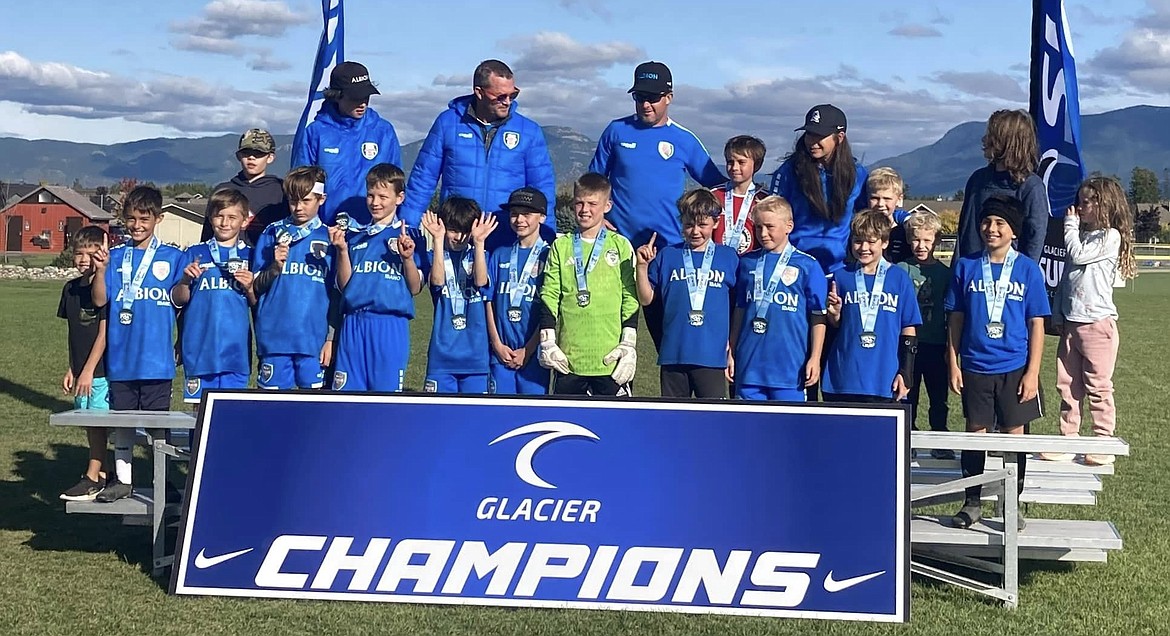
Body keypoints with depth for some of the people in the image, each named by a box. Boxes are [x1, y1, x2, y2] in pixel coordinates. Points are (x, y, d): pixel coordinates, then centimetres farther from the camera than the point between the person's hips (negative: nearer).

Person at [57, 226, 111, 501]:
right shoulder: (71, 288, 9)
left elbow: (104, 332, -14)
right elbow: (74, 333, 15)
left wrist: (88, 370, -15)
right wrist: (72, 369, 13)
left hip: (102, 369, -7)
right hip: (82, 370, 7)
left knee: (97, 422, -4)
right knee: (89, 422, 11)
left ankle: (91, 478, 1)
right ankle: (100, 475, 19)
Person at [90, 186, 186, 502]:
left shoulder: (172, 257, 2)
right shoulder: (115, 257, 6)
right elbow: (100, 300, -1)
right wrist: (100, 269, -16)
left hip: (156, 356, -2)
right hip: (121, 356, 2)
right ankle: (122, 479, 21)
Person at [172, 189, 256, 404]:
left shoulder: (251, 257, 9)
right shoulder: (195, 254, 8)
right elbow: (178, 301, 7)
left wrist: (250, 288, -9)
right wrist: (185, 280, -12)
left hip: (236, 351, 0)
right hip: (200, 350, 0)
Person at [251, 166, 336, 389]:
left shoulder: (330, 237, 5)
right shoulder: (272, 233, 9)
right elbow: (256, 287, 8)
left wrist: (331, 338, 1)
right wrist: (275, 266, -11)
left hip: (314, 338, -1)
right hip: (274, 336, 1)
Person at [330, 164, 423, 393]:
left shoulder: (407, 236, 4)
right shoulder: (354, 235, 13)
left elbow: (415, 288, 0)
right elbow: (343, 285, 8)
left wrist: (408, 258, -16)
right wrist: (342, 250, -4)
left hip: (391, 326, -3)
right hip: (353, 324, 3)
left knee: (386, 388, -1)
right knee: (346, 389, 2)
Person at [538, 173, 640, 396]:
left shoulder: (621, 246, 3)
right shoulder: (561, 246, 8)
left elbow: (631, 300, 3)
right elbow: (548, 298, 7)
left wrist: (629, 344, -3)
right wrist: (547, 343, 0)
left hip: (611, 358, -2)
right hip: (567, 356, 2)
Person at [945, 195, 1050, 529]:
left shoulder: (1028, 269, -1)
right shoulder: (966, 267, 2)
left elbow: (1036, 325, 0)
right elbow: (955, 319, 6)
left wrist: (1032, 372, -6)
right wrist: (953, 364, 1)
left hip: (1015, 367, -1)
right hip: (975, 366, 1)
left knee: (1014, 433, 5)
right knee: (975, 432, 7)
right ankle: (972, 503, 18)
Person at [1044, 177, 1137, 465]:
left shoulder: (1111, 236, -7)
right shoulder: (1082, 235, 17)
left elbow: (1078, 255, -16)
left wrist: (1070, 225, -1)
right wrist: (1058, 315, 12)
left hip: (1097, 322, -8)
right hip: (1070, 322, 8)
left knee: (1098, 387, -2)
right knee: (1067, 386, 8)